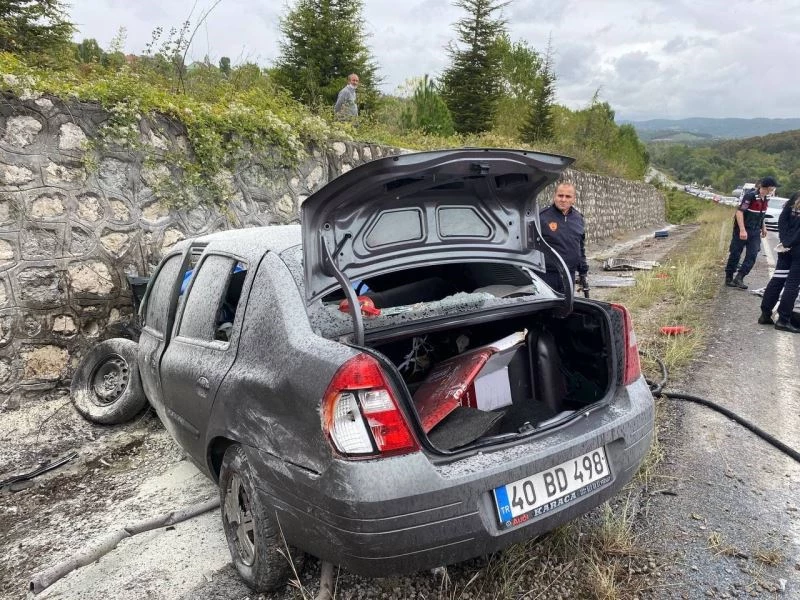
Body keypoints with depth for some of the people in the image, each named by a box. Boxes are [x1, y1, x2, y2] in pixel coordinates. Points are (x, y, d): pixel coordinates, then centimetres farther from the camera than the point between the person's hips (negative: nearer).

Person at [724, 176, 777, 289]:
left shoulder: (765, 198, 7)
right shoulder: (750, 196, -17)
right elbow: (739, 212, -21)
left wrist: (763, 227, 21)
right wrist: (742, 230, -26)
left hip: (755, 232, 7)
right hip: (742, 231, -7)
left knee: (752, 256, -1)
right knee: (735, 255, 3)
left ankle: (739, 278, 2)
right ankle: (729, 279, 14)